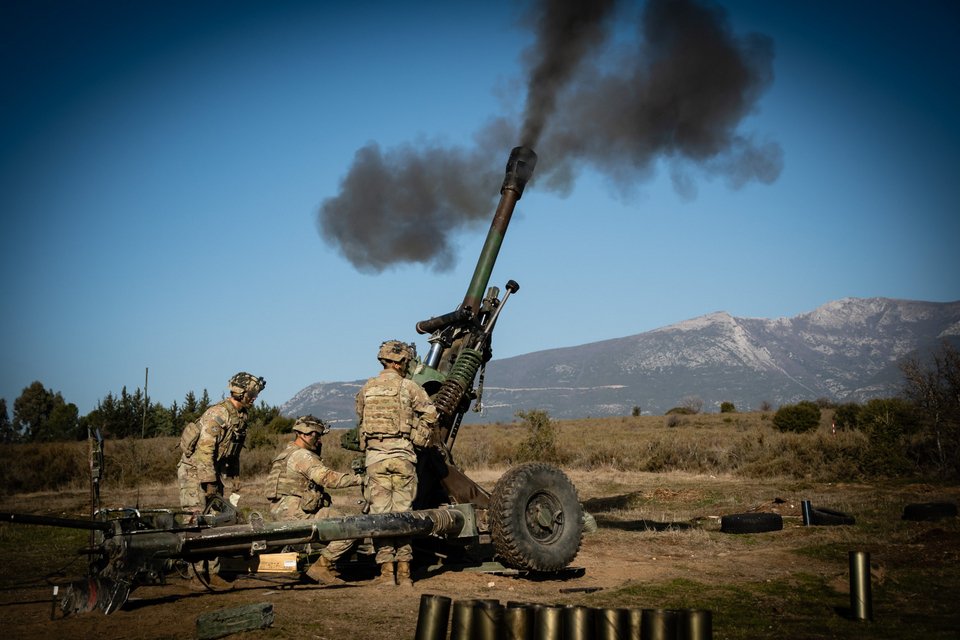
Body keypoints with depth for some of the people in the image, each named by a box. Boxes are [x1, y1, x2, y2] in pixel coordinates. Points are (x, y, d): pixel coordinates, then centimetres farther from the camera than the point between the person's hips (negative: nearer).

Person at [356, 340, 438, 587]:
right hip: (402, 455, -2)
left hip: (374, 455, 2)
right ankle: (404, 571, 6)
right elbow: (430, 415, -7)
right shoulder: (408, 387, -1)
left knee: (380, 513, 3)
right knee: (403, 512, 4)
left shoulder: (366, 389, 10)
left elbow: (361, 419, 17)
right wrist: (419, 440, 6)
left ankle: (386, 571, 1)